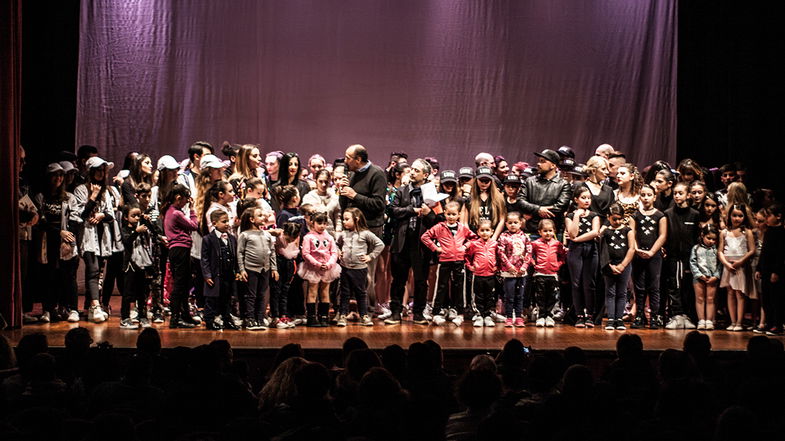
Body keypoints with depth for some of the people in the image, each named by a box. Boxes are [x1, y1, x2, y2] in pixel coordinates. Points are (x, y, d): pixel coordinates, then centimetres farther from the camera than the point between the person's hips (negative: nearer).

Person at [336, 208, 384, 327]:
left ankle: (364, 315, 16)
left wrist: (370, 256, -4)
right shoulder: (343, 234, 5)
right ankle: (342, 315, 11)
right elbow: (337, 244, 24)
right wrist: (338, 253, 7)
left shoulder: (365, 234, -6)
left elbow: (380, 244, -2)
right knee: (344, 293, 7)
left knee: (361, 293, 7)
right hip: (345, 267, 3)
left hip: (360, 268, -3)